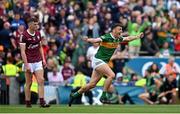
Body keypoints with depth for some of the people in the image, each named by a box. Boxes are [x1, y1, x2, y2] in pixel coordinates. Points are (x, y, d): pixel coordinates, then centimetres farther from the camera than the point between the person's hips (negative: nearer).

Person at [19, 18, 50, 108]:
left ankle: (42, 102, -10)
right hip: (29, 62, -5)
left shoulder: (38, 34, 8)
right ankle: (28, 103, 11)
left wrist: (43, 59, 9)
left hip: (38, 61, 5)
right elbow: (22, 51, -14)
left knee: (41, 81, -7)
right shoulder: (24, 35, -11)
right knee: (29, 83, 1)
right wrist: (26, 65, -19)